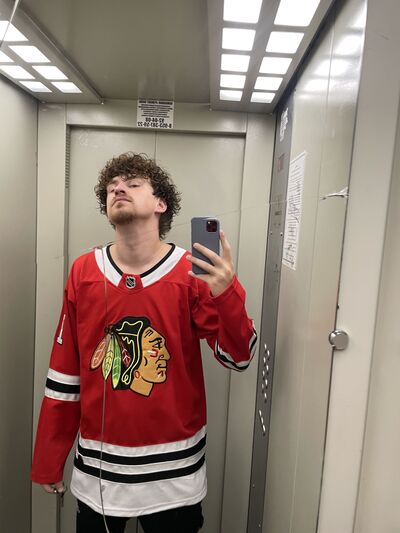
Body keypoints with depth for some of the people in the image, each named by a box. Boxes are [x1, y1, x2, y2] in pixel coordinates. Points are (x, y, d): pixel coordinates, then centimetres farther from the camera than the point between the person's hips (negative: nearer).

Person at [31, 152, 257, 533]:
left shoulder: (192, 273, -12)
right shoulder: (83, 273, -6)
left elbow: (238, 357, -13)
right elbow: (64, 376, -1)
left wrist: (226, 293, -31)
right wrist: (48, 461, 6)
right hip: (97, 466, 2)